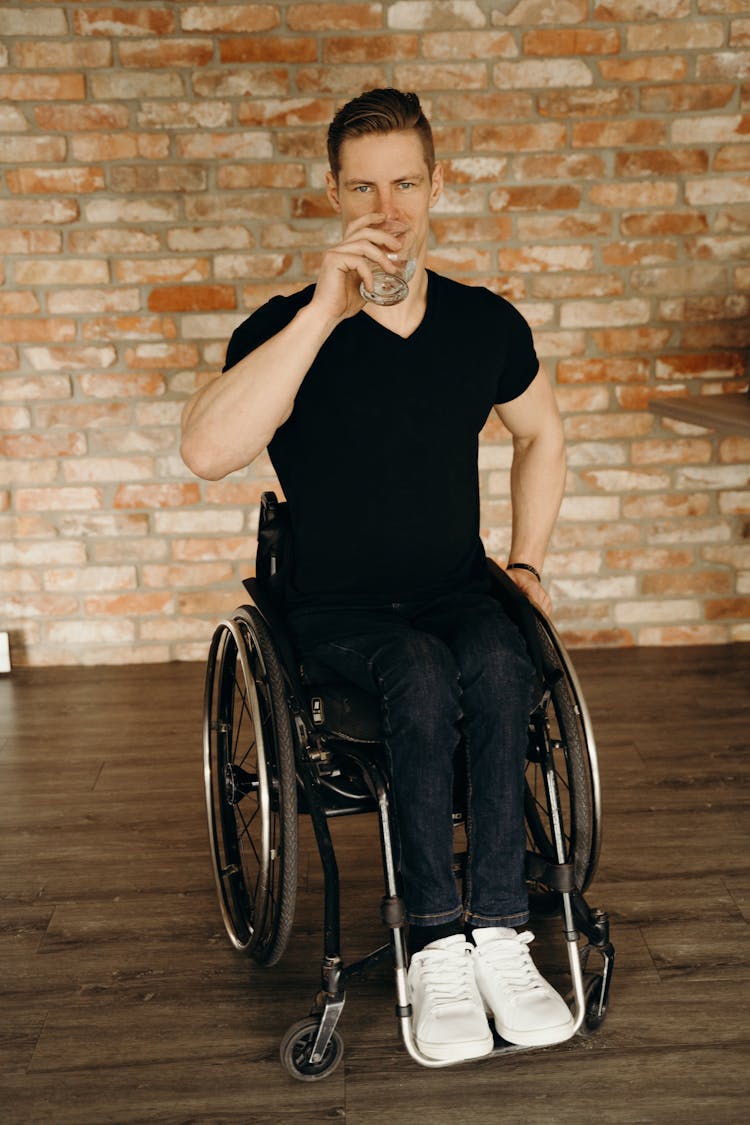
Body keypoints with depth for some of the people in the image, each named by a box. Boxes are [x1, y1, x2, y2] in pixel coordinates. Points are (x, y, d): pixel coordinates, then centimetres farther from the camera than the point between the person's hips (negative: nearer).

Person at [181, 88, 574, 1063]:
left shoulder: (486, 323, 2)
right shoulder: (288, 328, -9)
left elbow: (541, 434, 22)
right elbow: (208, 451, -29)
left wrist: (526, 559, 10)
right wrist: (322, 312, -31)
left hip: (459, 592, 3)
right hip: (340, 614, -2)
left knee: (499, 665, -31)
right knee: (425, 674, -34)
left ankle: (498, 933, -25)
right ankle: (439, 949, -25)